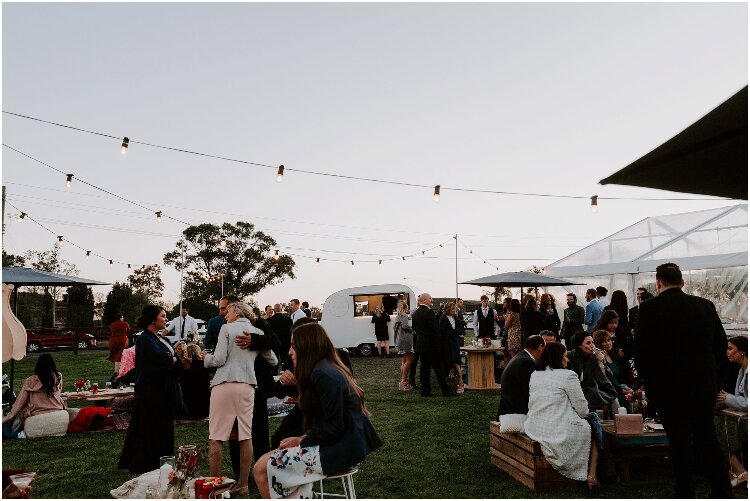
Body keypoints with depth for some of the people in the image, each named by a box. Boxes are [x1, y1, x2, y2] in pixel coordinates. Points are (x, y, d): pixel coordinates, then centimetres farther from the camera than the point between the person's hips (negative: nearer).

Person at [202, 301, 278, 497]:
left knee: (217, 438, 5)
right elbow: (273, 360, 19)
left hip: (224, 385, -3)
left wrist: (206, 357, 15)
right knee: (245, 436, 9)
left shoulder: (227, 328, 1)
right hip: (247, 387, 4)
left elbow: (219, 359, -6)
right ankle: (243, 485, 13)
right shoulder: (258, 332, 12)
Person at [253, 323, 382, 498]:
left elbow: (333, 427, -19)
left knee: (262, 468, -7)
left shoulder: (323, 374, -17)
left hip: (339, 450, -10)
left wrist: (301, 440, -8)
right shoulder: (330, 368, 14)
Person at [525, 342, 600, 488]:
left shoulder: (534, 375, 8)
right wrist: (585, 414, 17)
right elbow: (582, 409, -7)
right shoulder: (567, 376, -11)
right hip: (560, 431, -7)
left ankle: (589, 476, 23)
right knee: (593, 428, 20)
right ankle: (591, 476, 16)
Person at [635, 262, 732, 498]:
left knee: (680, 441, 6)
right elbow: (721, 344, 8)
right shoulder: (706, 306, 2)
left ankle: (686, 492, 15)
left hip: (669, 387, -4)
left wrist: (647, 381, 1)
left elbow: (642, 350, -12)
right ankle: (723, 492, 23)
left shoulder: (650, 308, -12)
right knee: (707, 438, 17)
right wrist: (709, 371, 18)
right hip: (705, 384, 5)